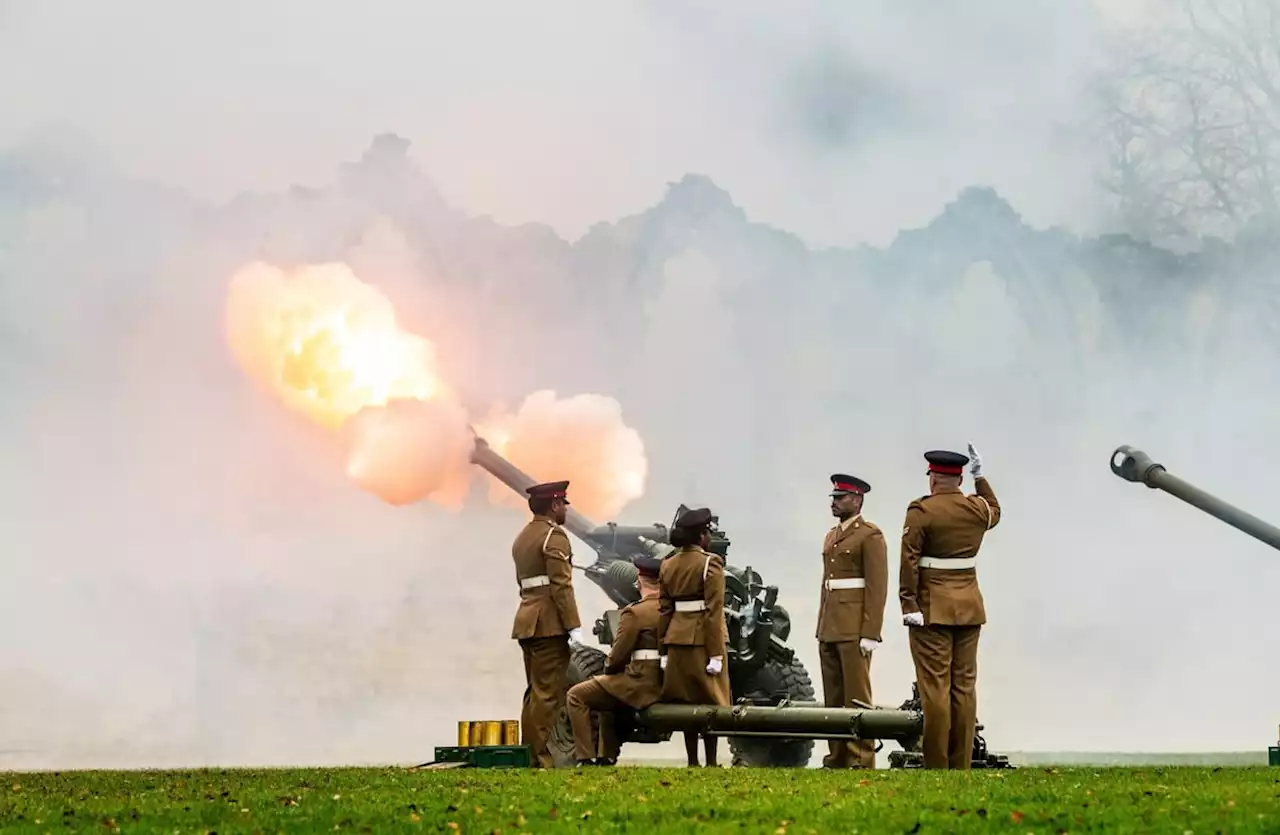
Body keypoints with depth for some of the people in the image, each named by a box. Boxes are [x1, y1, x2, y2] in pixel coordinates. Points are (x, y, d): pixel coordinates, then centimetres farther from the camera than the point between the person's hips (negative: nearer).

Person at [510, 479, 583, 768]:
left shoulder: (522, 537, 19)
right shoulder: (554, 535, -10)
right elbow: (561, 585, -18)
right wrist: (574, 625, -19)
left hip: (527, 620, 9)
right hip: (549, 622, -9)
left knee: (535, 691, 14)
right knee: (548, 693, -8)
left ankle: (529, 755, 15)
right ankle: (541, 758, -10)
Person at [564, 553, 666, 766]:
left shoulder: (634, 612, -16)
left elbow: (618, 655, -15)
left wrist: (608, 667, 9)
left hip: (641, 684, -8)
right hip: (665, 683, 8)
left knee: (577, 695, 2)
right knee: (607, 693, 34)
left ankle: (586, 758, -3)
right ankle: (607, 756, 34)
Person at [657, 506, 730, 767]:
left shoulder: (668, 565, 8)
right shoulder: (710, 563, -10)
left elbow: (664, 609, 8)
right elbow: (714, 611, -14)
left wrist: (663, 646, 12)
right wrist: (716, 654, -14)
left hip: (677, 638, 5)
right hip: (703, 638, -5)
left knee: (684, 701, 9)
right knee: (710, 701, 1)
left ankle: (692, 761, 11)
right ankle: (711, 762, 1)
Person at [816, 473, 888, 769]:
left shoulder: (870, 535, -5)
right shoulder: (832, 536, 19)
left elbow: (877, 586, -11)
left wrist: (870, 633, -17)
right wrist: (821, 629, 17)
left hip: (854, 630, -8)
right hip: (830, 630, 8)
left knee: (857, 698, -8)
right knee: (833, 699, 8)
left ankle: (861, 761, -6)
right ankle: (837, 758, 12)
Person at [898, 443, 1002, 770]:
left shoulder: (921, 511, -9)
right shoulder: (977, 508, 5)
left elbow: (909, 560, -16)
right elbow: (994, 512, 31)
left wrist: (909, 605, -16)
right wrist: (980, 476, 36)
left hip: (932, 608, -5)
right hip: (970, 607, 5)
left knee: (935, 688, -4)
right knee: (964, 687, 7)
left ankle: (936, 766, -4)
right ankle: (961, 765, 8)